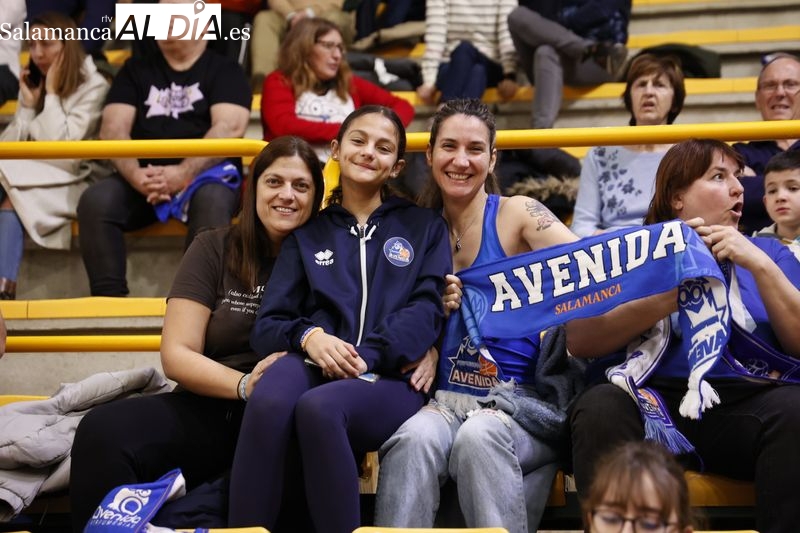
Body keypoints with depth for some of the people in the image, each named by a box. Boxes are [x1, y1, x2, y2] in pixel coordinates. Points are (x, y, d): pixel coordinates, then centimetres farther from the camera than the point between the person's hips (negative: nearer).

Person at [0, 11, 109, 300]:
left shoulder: (93, 86, -4)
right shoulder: (32, 84, 15)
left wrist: (51, 93, -9)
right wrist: (27, 106, -4)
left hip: (68, 185, -5)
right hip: (29, 181, 5)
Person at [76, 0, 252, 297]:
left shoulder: (224, 71, 10)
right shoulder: (135, 71, 19)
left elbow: (229, 127, -7)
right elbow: (113, 129, 7)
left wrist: (184, 173, -21)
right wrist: (134, 174, -15)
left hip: (205, 173, -3)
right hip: (142, 177, 3)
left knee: (211, 202, -37)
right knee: (95, 201, -26)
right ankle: (108, 298, -27)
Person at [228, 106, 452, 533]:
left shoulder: (424, 227, 19)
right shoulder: (308, 233, 21)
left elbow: (426, 310, 3)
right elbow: (266, 325, 11)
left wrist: (368, 356, -15)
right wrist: (308, 336, -14)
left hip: (390, 379, -1)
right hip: (316, 364, 2)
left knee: (318, 407, -37)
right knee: (268, 401, -36)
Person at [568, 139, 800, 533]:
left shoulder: (767, 251, 21)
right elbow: (578, 340, -1)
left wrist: (761, 266, -3)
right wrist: (674, 293, -8)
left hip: (746, 407, 1)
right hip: (655, 404, -1)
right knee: (600, 406, -32)